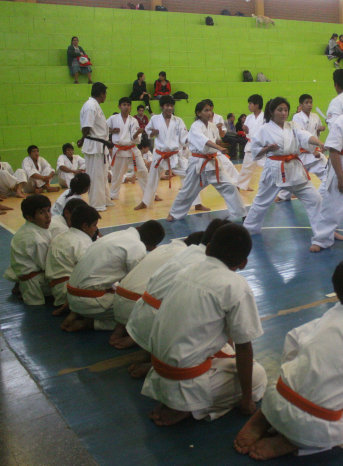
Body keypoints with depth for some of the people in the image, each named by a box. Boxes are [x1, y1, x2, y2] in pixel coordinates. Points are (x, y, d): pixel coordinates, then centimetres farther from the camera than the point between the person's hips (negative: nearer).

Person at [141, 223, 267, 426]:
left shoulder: (188, 271, 5)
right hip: (187, 384, -7)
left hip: (159, 375, 7)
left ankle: (177, 402, 10)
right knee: (259, 376, 13)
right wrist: (246, 400, 2)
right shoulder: (236, 286, -15)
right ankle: (187, 408, -1)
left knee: (226, 353, 28)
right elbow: (243, 348, -11)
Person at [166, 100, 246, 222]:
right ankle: (175, 213, 31)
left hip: (213, 162, 4)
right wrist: (219, 148, -46)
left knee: (229, 186, -5)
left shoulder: (213, 126, 6)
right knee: (188, 190, 9)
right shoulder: (195, 127, -13)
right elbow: (204, 140, -35)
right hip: (198, 162, -4)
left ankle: (239, 214, 5)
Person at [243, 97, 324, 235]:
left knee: (314, 198, 1)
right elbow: (255, 151, 0)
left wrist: (318, 142, -30)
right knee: (261, 202, 9)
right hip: (274, 169, -3)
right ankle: (248, 229, 28)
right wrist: (268, 149, -19)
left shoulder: (292, 127, 7)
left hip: (295, 169, 4)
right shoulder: (265, 130, -3)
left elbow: (305, 136, -11)